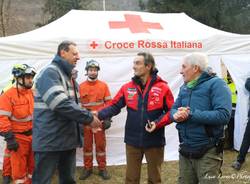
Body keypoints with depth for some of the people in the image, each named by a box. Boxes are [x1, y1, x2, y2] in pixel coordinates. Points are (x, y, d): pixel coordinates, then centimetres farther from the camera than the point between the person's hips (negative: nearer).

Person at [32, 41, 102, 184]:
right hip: (50, 140, -9)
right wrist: (89, 118, -20)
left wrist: (90, 117, 6)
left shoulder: (68, 76, 17)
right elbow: (61, 104, -26)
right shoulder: (50, 72, -14)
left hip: (68, 139, 9)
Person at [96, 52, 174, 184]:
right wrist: (99, 114, -17)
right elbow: (114, 106, -1)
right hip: (132, 141, 2)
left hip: (154, 141, -2)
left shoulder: (163, 88, -8)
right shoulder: (127, 88, 0)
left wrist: (157, 123, -19)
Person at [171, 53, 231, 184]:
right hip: (185, 150, 7)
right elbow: (173, 109, 11)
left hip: (207, 152, -7)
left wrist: (190, 114, -22)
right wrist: (176, 115, -14)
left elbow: (223, 115, -23)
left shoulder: (216, 84, -12)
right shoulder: (184, 88, 12)